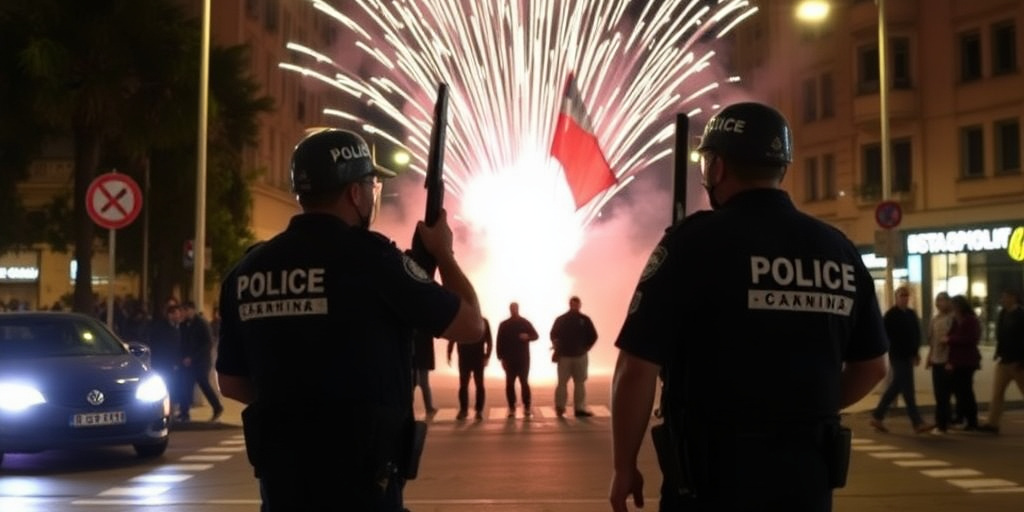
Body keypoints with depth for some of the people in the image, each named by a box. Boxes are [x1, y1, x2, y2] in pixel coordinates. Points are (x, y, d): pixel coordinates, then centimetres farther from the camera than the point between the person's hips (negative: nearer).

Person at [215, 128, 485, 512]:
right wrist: (443, 253, 11)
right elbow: (470, 325, -4)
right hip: (359, 478, -5)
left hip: (281, 476, 6)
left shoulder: (246, 271, 3)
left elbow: (231, 383, 12)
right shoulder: (370, 257, -13)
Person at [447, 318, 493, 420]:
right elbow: (452, 340, 6)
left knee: (479, 385, 2)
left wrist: (487, 356, -9)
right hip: (464, 359, 1)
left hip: (479, 359, -1)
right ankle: (463, 410, 7)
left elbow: (489, 341, 0)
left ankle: (479, 410, 7)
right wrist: (449, 355, 0)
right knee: (463, 385, 1)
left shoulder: (483, 322, 0)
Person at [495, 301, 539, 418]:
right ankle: (512, 408, 5)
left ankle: (527, 407, 4)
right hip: (509, 359, 1)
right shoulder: (504, 325, 5)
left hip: (523, 358, -1)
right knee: (510, 383, 0)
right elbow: (499, 342, 2)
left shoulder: (525, 323, 4)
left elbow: (536, 335, 1)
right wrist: (501, 358, -6)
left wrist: (528, 336, -21)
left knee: (524, 382, -2)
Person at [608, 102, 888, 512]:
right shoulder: (840, 251, 4)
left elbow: (637, 369, -14)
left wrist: (624, 466, -3)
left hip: (713, 476, -4)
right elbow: (872, 366, 13)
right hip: (807, 476, 5)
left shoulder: (695, 241, -12)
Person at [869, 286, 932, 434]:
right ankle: (918, 423, -7)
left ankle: (877, 417, 23)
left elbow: (917, 334, 19)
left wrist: (916, 352, 10)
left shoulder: (912, 314, 13)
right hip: (898, 356, -8)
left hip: (908, 356, 8)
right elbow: (886, 335, -15)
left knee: (895, 387, 13)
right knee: (908, 390, -8)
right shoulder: (891, 315, -11)